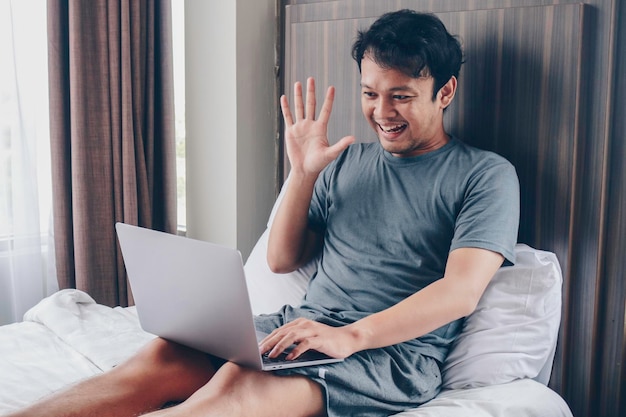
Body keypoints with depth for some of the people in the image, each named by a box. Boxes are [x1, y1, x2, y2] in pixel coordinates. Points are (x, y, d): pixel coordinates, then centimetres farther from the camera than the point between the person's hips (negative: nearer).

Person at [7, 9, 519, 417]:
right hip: (304, 325, 6)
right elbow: (282, 259, 17)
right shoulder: (347, 162, 18)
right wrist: (304, 172, 3)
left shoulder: (487, 174, 3)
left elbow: (461, 291, -12)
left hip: (396, 352, -5)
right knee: (164, 357, -23)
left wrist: (351, 335, -25)